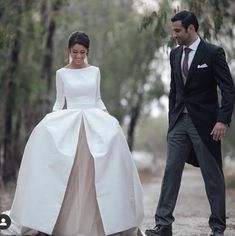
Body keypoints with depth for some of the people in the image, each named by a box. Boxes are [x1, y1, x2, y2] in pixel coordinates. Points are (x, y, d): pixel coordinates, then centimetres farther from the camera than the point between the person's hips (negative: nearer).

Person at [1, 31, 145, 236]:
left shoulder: (95, 71, 12)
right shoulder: (62, 73, 10)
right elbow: (60, 101, 12)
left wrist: (105, 113, -1)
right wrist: (53, 117, -4)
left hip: (94, 119, 0)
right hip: (69, 120, 0)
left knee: (112, 131, -31)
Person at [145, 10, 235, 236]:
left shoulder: (213, 53, -9)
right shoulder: (175, 54, 9)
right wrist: (172, 118, 13)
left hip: (204, 123, -5)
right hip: (179, 122, 5)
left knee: (212, 175, 3)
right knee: (171, 172, 1)